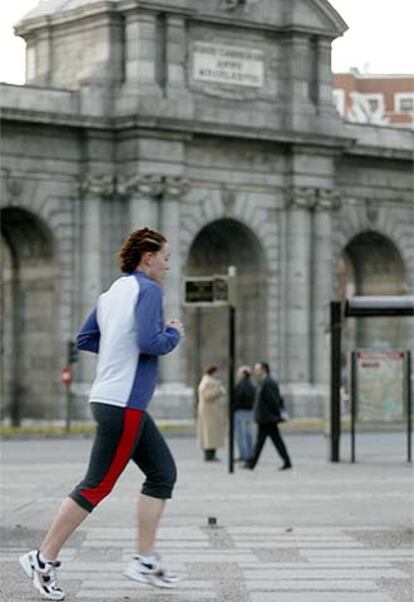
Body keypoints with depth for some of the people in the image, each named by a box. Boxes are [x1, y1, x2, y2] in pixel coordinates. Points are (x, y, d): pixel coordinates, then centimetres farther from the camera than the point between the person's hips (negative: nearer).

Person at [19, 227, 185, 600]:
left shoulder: (113, 293, 15)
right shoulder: (148, 290, -11)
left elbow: (85, 339, 19)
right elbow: (150, 342, -23)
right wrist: (175, 334, -5)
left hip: (126, 405, 10)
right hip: (123, 404, -10)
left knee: (163, 473, 11)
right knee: (97, 486, -5)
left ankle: (145, 561, 10)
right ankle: (43, 560, 2)